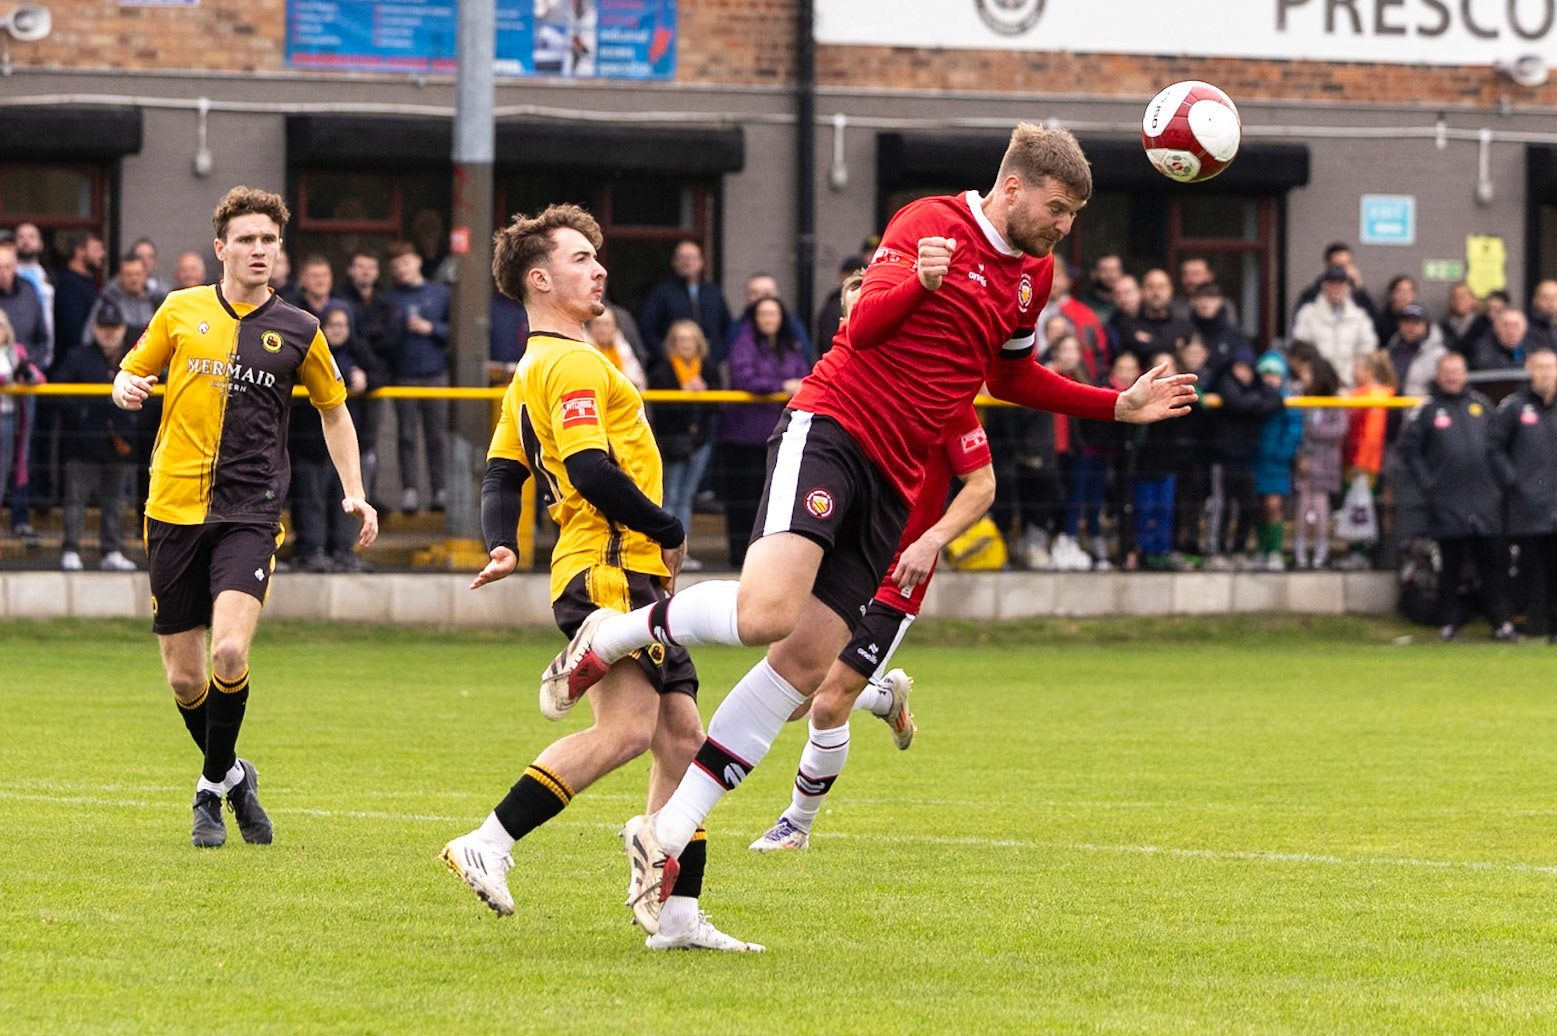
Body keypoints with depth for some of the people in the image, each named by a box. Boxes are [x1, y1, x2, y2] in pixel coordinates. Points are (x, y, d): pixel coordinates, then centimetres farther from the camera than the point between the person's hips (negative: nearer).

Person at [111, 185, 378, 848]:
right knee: (184, 677, 2)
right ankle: (231, 774, 29)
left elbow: (334, 410, 19)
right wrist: (127, 389, -7)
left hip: (249, 512, -2)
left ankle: (214, 786, -2)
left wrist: (354, 493, 9)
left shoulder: (298, 332, 6)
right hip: (174, 509, 2)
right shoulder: (181, 312, 6)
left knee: (230, 651, -22)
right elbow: (130, 374, 18)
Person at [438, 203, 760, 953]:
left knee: (681, 730, 7)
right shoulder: (573, 364, -10)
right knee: (628, 726, -21)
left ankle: (679, 914, 6)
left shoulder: (533, 371, 22)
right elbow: (590, 470, -20)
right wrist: (669, 531, -8)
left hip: (633, 576, 11)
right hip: (609, 569, -11)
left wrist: (501, 544, 3)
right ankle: (489, 845, -22)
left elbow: (502, 474, 21)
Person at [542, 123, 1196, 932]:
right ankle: (614, 635, -1)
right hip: (832, 427, -7)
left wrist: (1119, 406, 28)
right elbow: (863, 326, -13)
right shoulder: (931, 223, -4)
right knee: (769, 610, -29)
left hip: (893, 481, 7)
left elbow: (1012, 379, 33)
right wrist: (917, 281, -30)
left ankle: (668, 835, 1)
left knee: (805, 664, -2)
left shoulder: (1032, 277, 19)